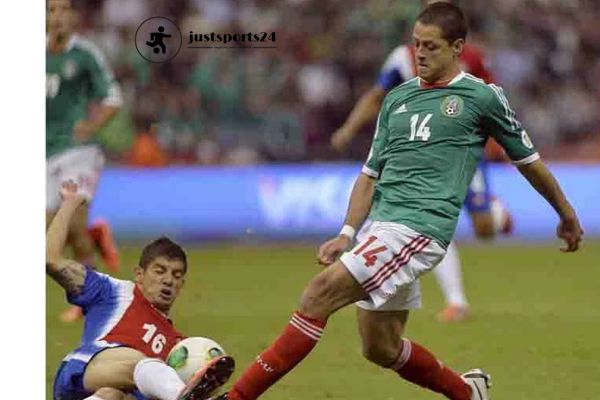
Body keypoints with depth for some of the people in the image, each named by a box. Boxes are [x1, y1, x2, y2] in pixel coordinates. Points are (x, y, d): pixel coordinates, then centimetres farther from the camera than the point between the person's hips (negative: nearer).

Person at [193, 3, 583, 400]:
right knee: (381, 348, 12)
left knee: (320, 293, -21)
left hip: (420, 229, -8)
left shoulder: (483, 97, 2)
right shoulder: (398, 98, 18)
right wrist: (347, 234, 8)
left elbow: (529, 161, 12)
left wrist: (568, 215, 22)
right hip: (382, 227, 8)